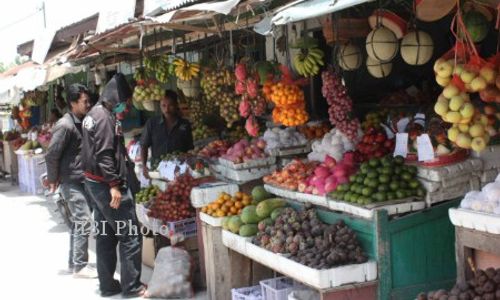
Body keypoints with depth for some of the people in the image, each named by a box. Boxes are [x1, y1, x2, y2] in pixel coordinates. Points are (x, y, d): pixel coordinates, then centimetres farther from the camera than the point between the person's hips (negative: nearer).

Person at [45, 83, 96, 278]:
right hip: (71, 182, -9)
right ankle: (80, 266, -1)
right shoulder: (65, 126, -17)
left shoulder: (81, 122, 10)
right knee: (84, 222, -9)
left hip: (82, 180, 9)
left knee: (79, 221, 14)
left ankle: (74, 262, 24)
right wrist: (53, 180, -9)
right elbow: (51, 155, -17)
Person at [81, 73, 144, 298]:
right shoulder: (105, 116, -16)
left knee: (106, 236, 15)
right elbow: (103, 154, -22)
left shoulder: (95, 113, 14)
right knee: (130, 236, -4)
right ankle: (131, 287, 2)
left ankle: (107, 285, 22)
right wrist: (114, 185, -22)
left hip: (93, 182, 10)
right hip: (106, 184, -10)